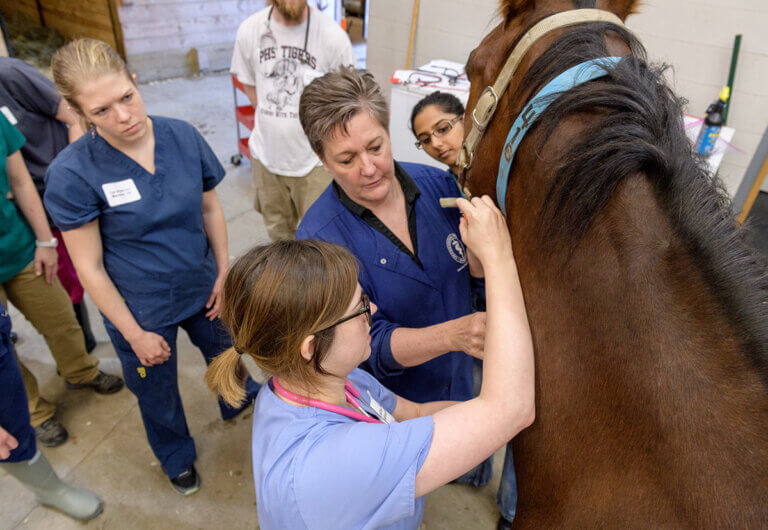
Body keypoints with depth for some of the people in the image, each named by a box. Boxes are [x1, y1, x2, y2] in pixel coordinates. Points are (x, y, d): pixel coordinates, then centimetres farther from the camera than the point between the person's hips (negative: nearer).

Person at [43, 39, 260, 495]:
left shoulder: (183, 137, -14)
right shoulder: (72, 174, -22)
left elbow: (211, 208, -1)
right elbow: (90, 268, -16)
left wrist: (224, 272, 0)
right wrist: (135, 334, -12)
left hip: (203, 289, 3)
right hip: (143, 310, -2)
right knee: (157, 392, 23)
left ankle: (239, 405, 64)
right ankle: (177, 455, 56)